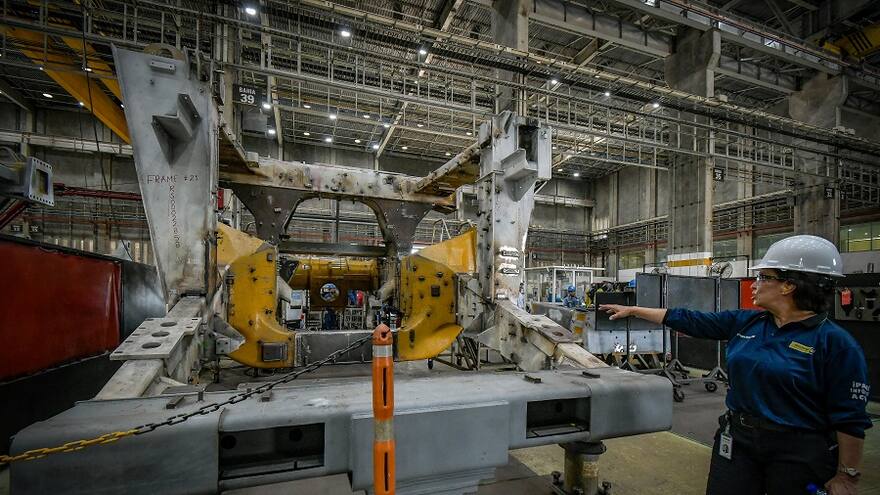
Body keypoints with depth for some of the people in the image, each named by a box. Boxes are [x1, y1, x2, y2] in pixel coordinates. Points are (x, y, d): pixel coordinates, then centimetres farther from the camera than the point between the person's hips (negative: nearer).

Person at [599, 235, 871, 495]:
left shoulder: (835, 343, -13)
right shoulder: (744, 322, 1)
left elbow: (850, 418, -10)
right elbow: (689, 320, 4)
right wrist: (632, 310, 5)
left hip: (799, 453, -4)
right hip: (737, 439, 5)